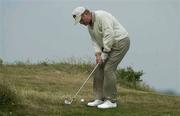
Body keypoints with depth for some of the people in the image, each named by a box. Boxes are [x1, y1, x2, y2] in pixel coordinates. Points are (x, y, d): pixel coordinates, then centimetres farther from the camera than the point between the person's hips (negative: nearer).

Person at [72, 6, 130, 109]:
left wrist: (105, 53, -25)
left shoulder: (102, 16, -22)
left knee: (108, 69, -15)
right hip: (108, 46, 10)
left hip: (120, 42, -10)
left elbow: (109, 35, -28)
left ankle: (111, 101, -10)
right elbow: (95, 41, 7)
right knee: (99, 69, 4)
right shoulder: (89, 25, 8)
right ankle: (100, 99, 8)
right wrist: (98, 54, -10)